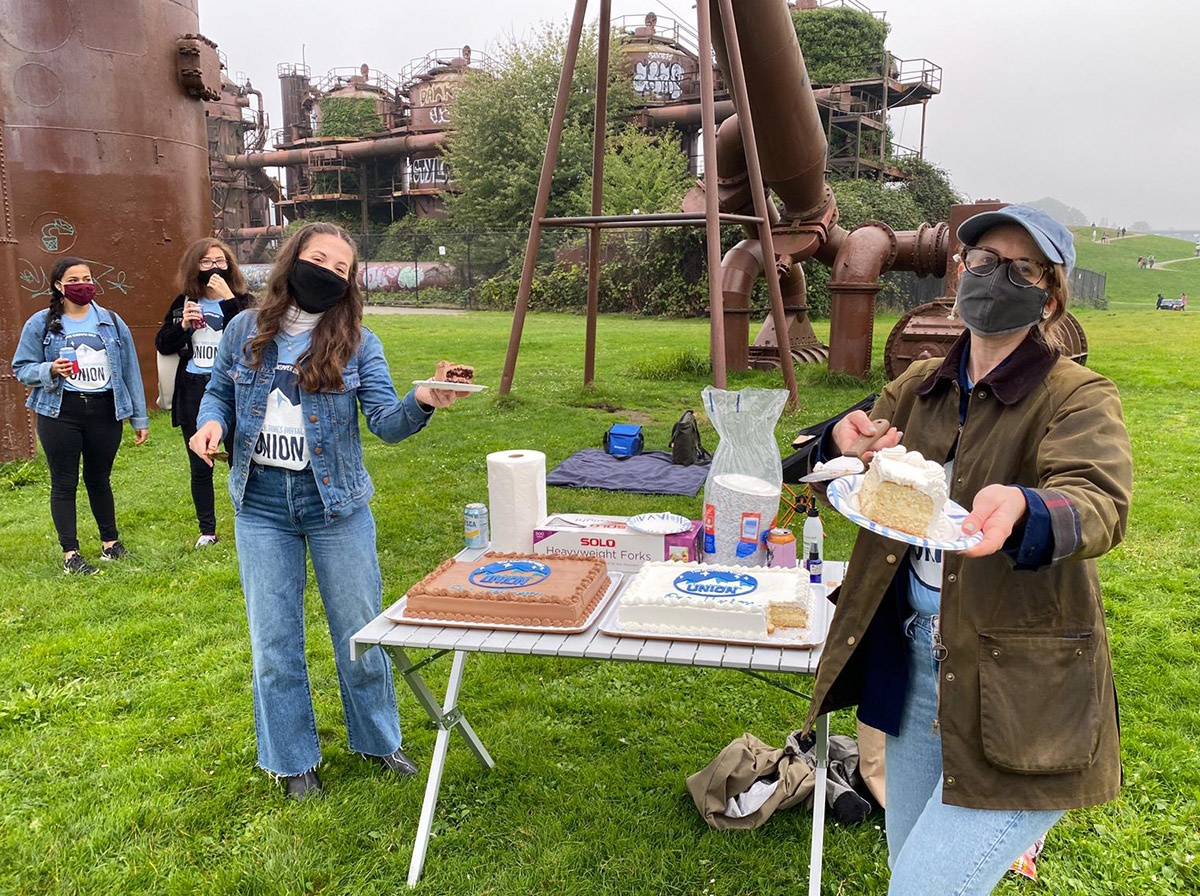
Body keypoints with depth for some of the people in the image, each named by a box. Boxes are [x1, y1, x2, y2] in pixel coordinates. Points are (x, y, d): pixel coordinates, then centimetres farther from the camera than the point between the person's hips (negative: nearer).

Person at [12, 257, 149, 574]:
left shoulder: (112, 321, 7)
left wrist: (139, 418, 6)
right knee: (64, 483, 3)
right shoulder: (40, 324, 1)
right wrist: (50, 370, -20)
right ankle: (70, 554, 11)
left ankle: (110, 542, 27)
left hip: (105, 411, 2)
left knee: (99, 478, 13)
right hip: (60, 414, -1)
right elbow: (22, 368, 2)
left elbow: (130, 370, 7)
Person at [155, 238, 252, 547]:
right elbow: (162, 345, 9)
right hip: (194, 393, 4)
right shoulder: (183, 304, 8)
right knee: (200, 467, 11)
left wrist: (227, 300, -24)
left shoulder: (244, 302, -3)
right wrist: (182, 325, -8)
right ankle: (207, 530, 24)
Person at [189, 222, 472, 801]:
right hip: (261, 503, 2)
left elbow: (386, 422, -13)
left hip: (336, 502, -1)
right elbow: (219, 394, 13)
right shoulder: (245, 330, 0)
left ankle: (379, 741, 33)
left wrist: (421, 403, -34)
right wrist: (211, 422, -10)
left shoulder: (358, 343, -5)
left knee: (359, 631, 10)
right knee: (274, 641, 9)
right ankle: (293, 759, 29)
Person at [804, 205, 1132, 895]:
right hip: (913, 671, 6)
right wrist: (847, 444, -20)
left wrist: (1021, 511, -49)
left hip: (1020, 700, -5)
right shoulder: (919, 387, 8)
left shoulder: (1079, 398, -9)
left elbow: (1100, 503, -27)